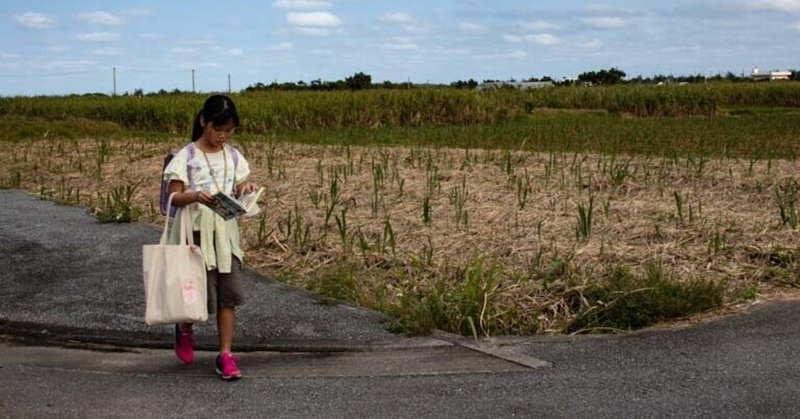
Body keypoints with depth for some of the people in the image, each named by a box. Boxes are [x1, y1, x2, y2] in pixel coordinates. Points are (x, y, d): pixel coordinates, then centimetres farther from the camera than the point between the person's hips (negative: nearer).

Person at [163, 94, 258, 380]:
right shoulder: (186, 156, -5)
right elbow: (174, 197, -9)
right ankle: (184, 330, 30)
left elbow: (240, 191, 11)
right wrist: (195, 196, -29)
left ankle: (225, 356, 5)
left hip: (225, 231, 4)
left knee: (228, 295, -2)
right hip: (195, 231, -4)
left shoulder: (233, 156, 8)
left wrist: (246, 190, -12)